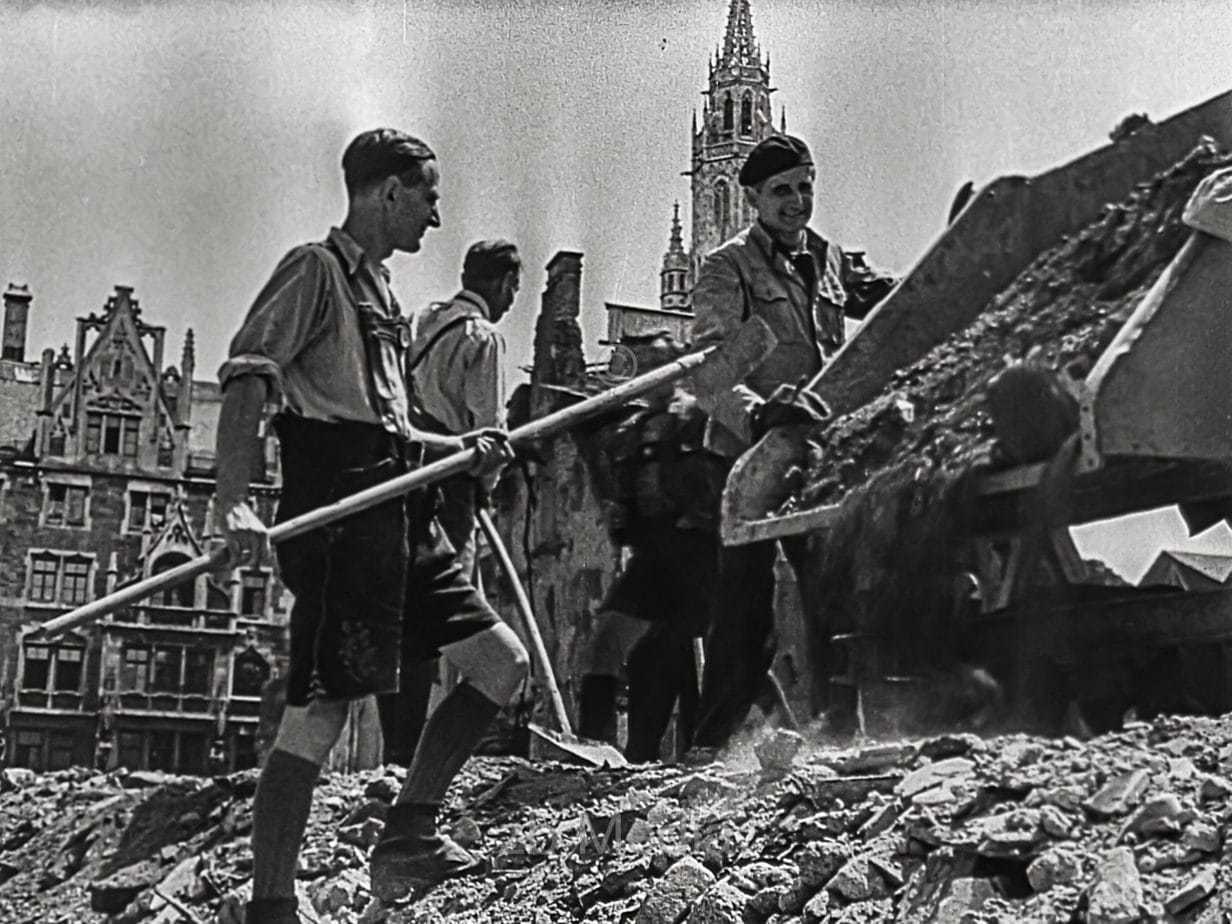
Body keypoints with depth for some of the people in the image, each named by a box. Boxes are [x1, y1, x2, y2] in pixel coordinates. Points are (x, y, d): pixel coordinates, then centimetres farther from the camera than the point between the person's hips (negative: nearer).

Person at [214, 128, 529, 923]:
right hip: (338, 508, -9)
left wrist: (462, 450, 14)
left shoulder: (379, 290, 25)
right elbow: (246, 380, -15)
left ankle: (406, 840, 13)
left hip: (398, 512, 9)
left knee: (502, 660, 9)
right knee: (320, 712, -11)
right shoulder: (317, 269, -2)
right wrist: (234, 502, -28)